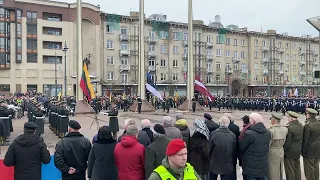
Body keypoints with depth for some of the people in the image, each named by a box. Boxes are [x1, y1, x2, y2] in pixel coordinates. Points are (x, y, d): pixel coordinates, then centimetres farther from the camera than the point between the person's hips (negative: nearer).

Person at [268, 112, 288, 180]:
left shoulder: (271, 130, -20)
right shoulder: (285, 129, -3)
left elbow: (268, 144, -17)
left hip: (273, 152, -6)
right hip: (281, 152, 6)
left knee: (273, 172, 6)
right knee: (280, 171, 20)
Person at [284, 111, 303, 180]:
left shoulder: (289, 127, -24)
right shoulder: (301, 126, 2)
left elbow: (287, 142, -20)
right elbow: (302, 139, 10)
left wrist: (284, 150, -8)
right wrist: (299, 147, 19)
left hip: (290, 152, -8)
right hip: (298, 151, 8)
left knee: (290, 170, 5)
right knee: (297, 169, 20)